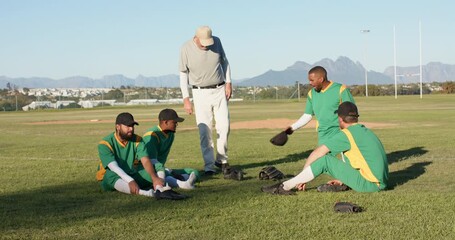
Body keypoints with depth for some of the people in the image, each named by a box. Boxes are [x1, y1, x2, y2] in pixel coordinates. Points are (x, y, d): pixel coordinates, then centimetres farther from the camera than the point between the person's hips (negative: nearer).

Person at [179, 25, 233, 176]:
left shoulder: (216, 42, -6)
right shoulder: (186, 48, -12)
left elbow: (224, 61, 10)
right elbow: (183, 73, -5)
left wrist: (228, 82, 2)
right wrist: (186, 99, -8)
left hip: (220, 90, 3)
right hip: (201, 93, -2)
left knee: (224, 126, 1)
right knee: (204, 130, -7)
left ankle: (222, 159, 18)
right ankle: (209, 165, -1)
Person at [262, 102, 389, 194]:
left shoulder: (346, 134, -7)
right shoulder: (366, 131, 18)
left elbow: (317, 153, -6)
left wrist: (302, 178, 3)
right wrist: (342, 180, 27)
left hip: (369, 184, -8)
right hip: (381, 183, 8)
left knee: (325, 160, -8)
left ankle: (285, 187, -4)